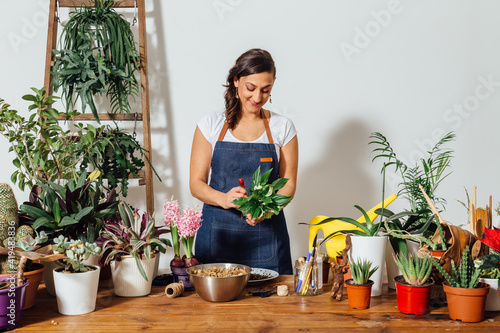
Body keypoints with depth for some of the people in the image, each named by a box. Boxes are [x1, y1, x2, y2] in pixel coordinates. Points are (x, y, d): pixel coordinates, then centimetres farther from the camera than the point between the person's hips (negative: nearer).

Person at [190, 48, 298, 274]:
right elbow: (196, 183, 1)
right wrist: (224, 199, -19)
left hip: (266, 234, 1)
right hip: (218, 233, 0)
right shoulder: (210, 125, 2)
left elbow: (288, 183, 4)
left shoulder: (283, 128, 5)